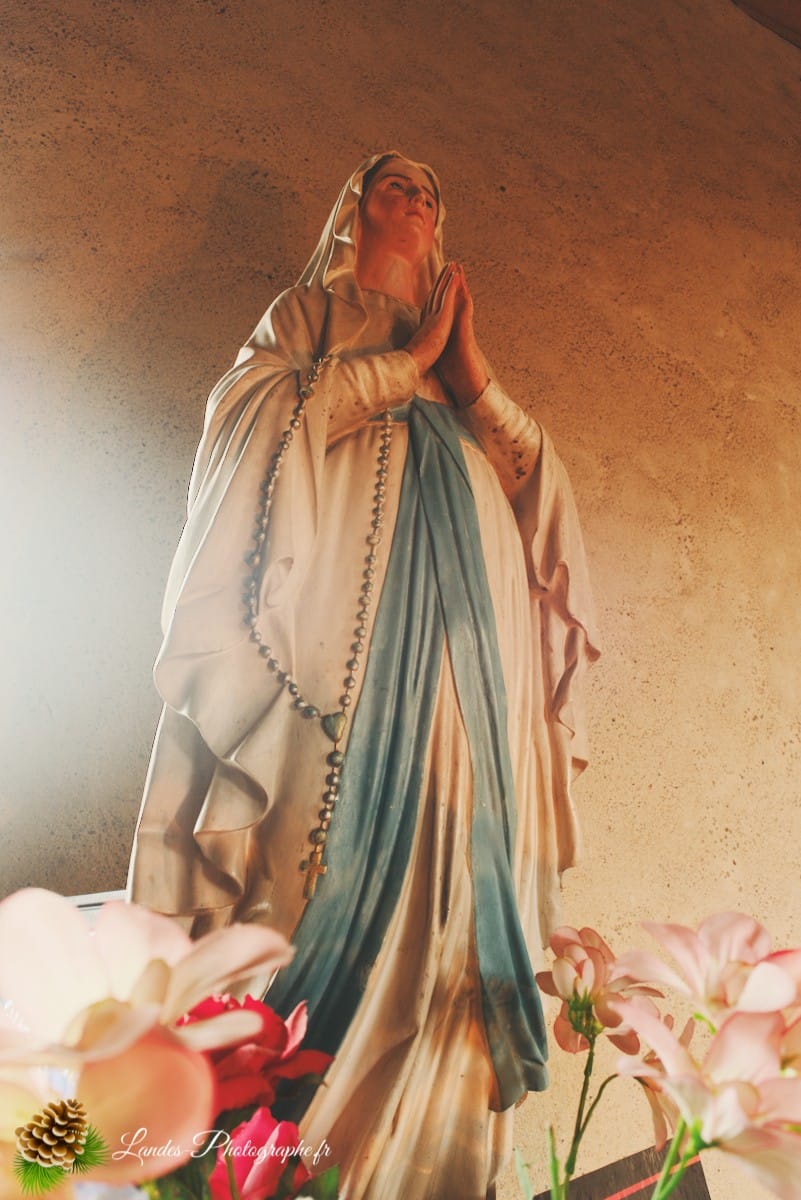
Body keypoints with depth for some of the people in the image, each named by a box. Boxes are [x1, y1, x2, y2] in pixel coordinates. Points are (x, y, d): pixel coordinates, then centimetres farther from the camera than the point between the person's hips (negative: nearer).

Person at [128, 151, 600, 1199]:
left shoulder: (455, 352, 28)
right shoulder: (305, 316, 19)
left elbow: (549, 498, 17)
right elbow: (251, 412, -4)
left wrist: (473, 378, 4)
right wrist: (406, 361, 3)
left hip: (457, 669, 4)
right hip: (326, 658, -3)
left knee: (440, 891, -3)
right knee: (319, 883, -10)